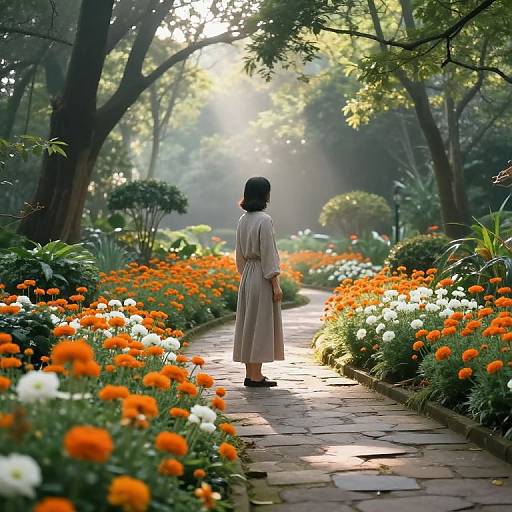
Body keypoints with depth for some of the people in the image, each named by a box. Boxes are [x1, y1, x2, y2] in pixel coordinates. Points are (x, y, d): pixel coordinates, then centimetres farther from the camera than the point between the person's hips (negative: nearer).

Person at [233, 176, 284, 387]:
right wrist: (275, 284, -13)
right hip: (263, 277, -8)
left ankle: (251, 373, 16)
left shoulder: (243, 220, 9)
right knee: (261, 323, -3)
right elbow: (268, 253, -17)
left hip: (247, 276, 8)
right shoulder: (264, 220, -15)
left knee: (249, 322, 11)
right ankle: (255, 376, 0)